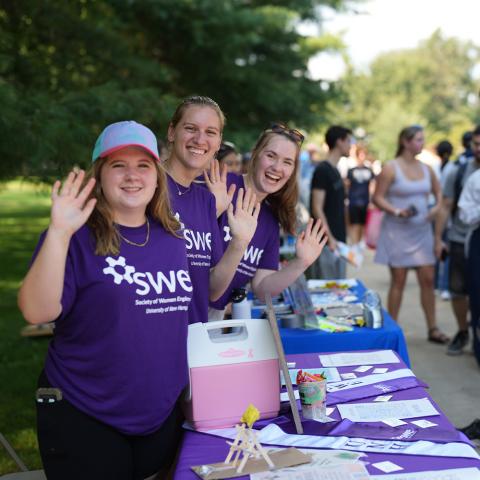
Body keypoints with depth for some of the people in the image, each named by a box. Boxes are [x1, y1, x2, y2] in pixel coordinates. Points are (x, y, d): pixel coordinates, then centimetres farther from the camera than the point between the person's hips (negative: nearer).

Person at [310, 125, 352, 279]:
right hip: (326, 243, -9)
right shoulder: (322, 170, -12)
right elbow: (317, 209, -17)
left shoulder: (335, 171, 15)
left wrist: (341, 240, 19)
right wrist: (330, 239, -22)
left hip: (337, 241, 9)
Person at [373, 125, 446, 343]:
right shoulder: (391, 168, -8)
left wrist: (437, 207, 0)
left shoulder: (426, 169, 8)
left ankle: (432, 329, 14)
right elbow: (377, 197, -8)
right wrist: (396, 211, -22)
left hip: (422, 230, 5)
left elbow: (439, 192, 20)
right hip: (397, 231, -5)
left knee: (428, 279, 4)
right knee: (398, 281, 1)